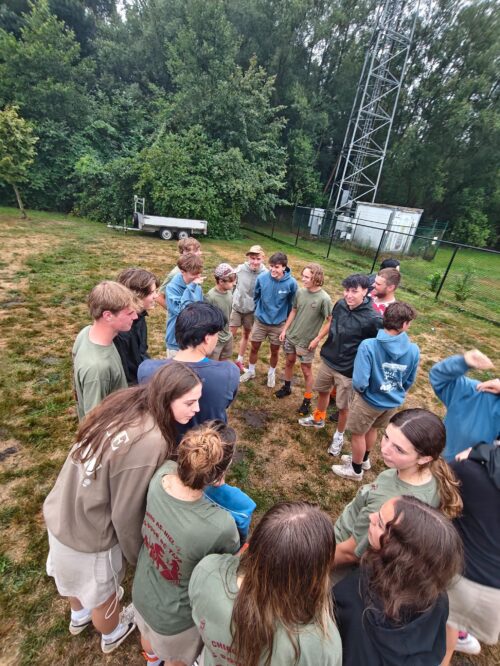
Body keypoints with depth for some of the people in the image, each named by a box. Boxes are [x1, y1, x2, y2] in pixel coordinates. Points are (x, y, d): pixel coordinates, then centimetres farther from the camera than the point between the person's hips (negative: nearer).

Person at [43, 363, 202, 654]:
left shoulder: (129, 402, -15)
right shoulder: (148, 443, -37)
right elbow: (126, 513, -23)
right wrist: (140, 557, -3)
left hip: (60, 512, 6)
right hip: (88, 532, -6)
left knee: (77, 578, 37)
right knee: (102, 591, 28)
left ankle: (79, 615, 68)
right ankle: (112, 635, 60)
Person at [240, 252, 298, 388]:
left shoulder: (291, 283, -21)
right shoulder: (261, 277, -18)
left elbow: (291, 304, -5)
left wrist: (286, 319, 5)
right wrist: (258, 311, 10)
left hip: (278, 323, -1)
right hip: (260, 320, 1)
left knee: (275, 351, 15)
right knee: (254, 347, 14)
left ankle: (271, 373, 41)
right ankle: (251, 371, 38)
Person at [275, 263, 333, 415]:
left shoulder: (324, 298, -21)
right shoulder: (300, 292, -6)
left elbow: (330, 321, -16)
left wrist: (317, 339, -17)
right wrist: (285, 329, 6)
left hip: (307, 341, -5)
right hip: (291, 335, 5)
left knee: (306, 370, 7)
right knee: (289, 362, 21)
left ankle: (307, 401, 24)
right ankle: (287, 387, 44)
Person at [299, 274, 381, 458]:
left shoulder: (373, 319, -25)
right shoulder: (340, 305, -8)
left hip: (349, 370, -5)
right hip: (327, 360, 5)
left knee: (343, 406, 11)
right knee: (323, 391, 25)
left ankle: (339, 435, 37)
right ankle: (318, 419, 51)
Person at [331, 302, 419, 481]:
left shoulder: (368, 345, -31)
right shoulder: (413, 350, -16)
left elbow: (360, 382, -32)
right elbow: (409, 382, 0)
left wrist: (359, 390, -8)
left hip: (369, 400, -5)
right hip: (393, 402, 5)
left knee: (358, 434, 20)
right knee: (372, 429, 29)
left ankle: (356, 470, 42)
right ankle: (363, 459, 54)